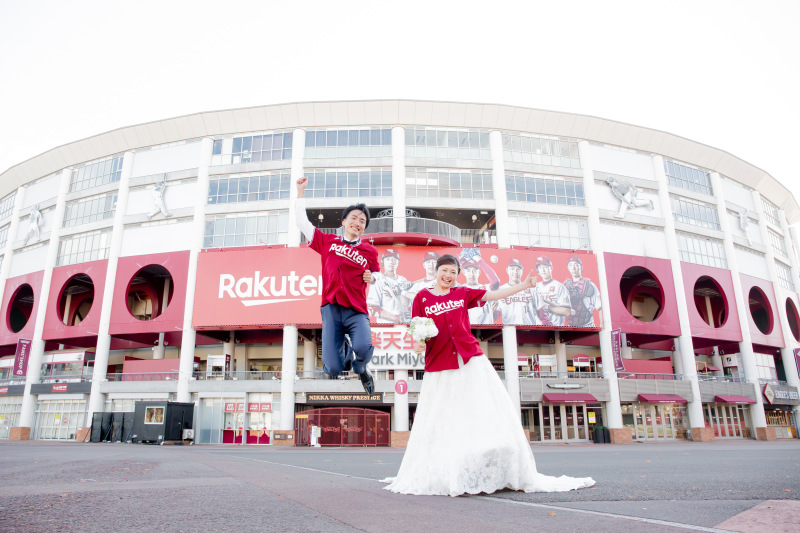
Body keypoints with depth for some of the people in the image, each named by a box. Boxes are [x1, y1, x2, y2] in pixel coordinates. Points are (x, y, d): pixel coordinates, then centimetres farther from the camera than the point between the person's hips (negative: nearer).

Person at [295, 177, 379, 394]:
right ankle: (343, 349, 33)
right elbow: (302, 220, 17)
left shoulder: (370, 251, 11)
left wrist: (372, 277, 3)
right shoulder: (327, 241, 11)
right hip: (331, 310, 1)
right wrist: (301, 191, 18)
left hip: (356, 311, 0)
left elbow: (377, 274, 26)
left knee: (363, 348, -31)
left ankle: (360, 368, 8)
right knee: (333, 370, -5)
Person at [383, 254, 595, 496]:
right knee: (440, 424, 2)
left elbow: (493, 295, 10)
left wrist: (523, 285, 5)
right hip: (439, 368, -2)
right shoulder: (423, 297, 5)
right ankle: (436, 477, 17)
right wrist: (418, 345, -16)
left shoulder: (462, 293, 11)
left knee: (488, 415, 2)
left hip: (471, 362, 2)